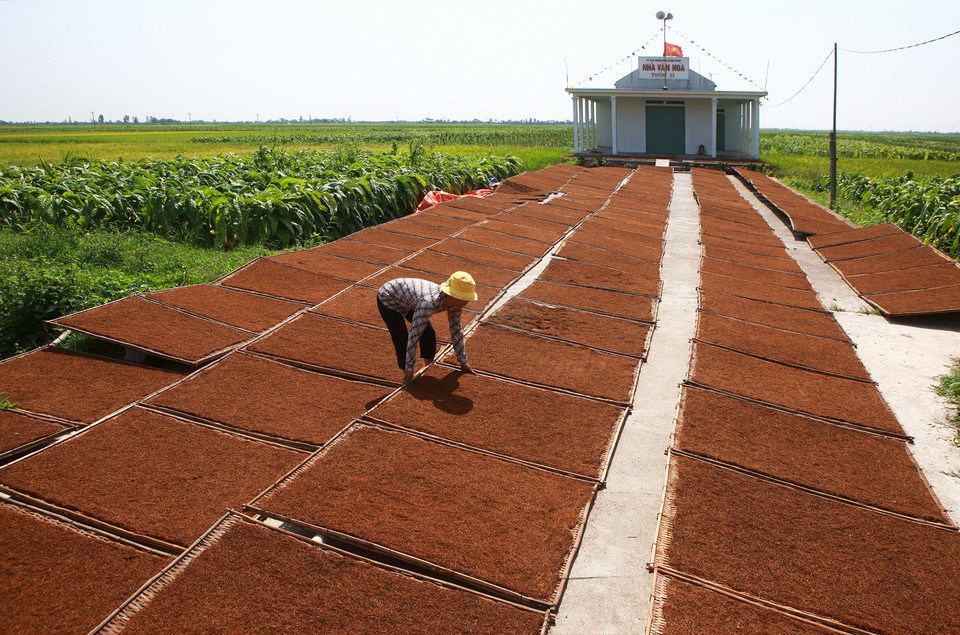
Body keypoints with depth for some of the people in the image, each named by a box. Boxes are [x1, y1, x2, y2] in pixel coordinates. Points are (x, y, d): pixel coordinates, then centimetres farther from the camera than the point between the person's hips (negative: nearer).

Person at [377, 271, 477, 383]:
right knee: (403, 343, -14)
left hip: (406, 299, 8)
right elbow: (414, 336, -38)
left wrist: (463, 361, 1)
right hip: (388, 300, -8)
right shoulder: (429, 303, -43)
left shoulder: (456, 302, -19)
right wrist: (409, 371, -31)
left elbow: (456, 329, -4)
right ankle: (407, 378, 3)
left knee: (429, 333, 5)